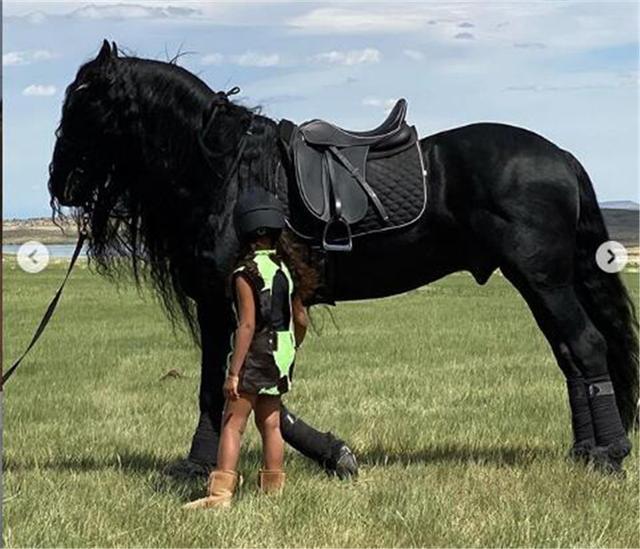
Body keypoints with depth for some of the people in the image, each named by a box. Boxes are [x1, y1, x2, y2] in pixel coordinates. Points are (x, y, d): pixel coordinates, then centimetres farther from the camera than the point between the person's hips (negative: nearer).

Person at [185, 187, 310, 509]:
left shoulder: (246, 274, -15)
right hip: (280, 356, 7)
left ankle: (220, 492, -8)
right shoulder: (286, 268, 6)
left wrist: (234, 372, -18)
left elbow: (247, 326, -20)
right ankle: (273, 489, 21)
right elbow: (301, 320, 11)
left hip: (255, 355, -7)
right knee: (270, 424, 15)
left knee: (232, 425, -4)